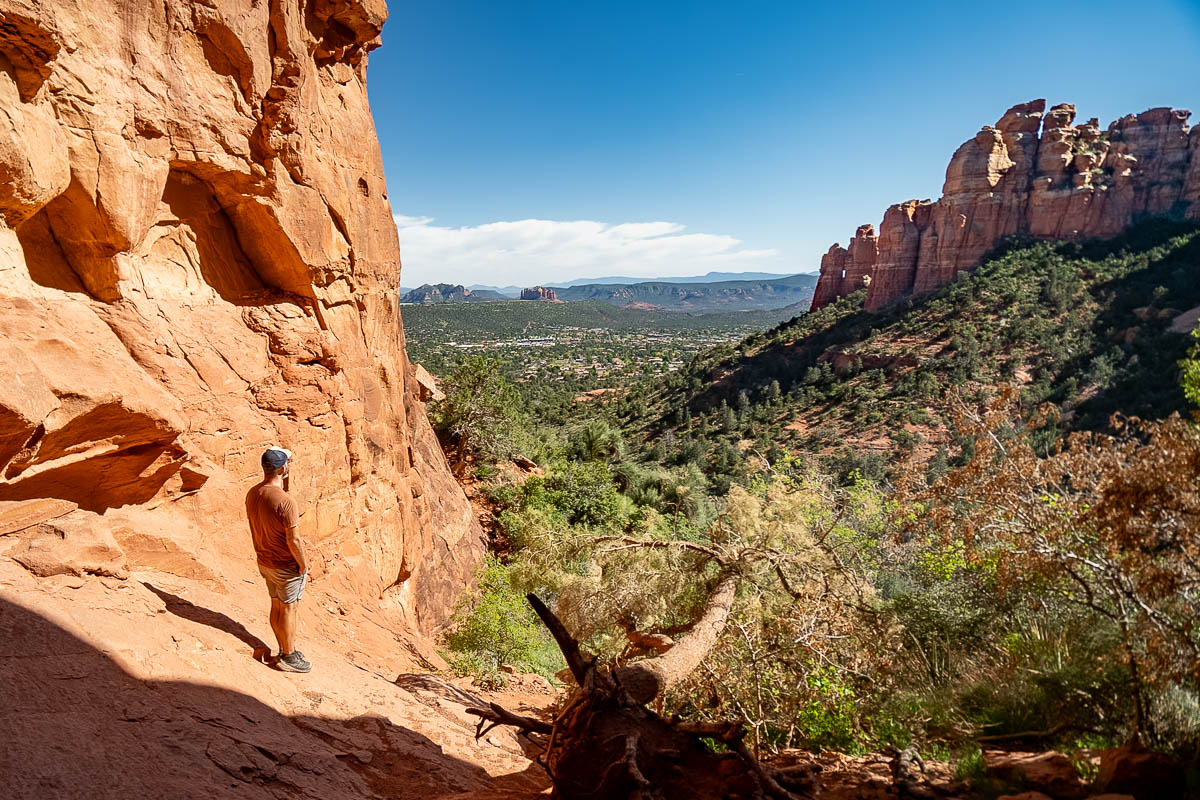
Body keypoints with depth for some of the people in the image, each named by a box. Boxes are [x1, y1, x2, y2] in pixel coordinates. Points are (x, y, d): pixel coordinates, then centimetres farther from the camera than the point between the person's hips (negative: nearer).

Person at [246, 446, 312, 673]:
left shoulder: (252, 494, -3)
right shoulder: (285, 501, -28)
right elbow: (293, 540, -24)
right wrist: (304, 565, -11)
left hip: (265, 561, 8)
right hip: (287, 565, -8)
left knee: (276, 605, 19)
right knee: (289, 609, 7)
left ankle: (285, 650, 35)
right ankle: (288, 657, 21)